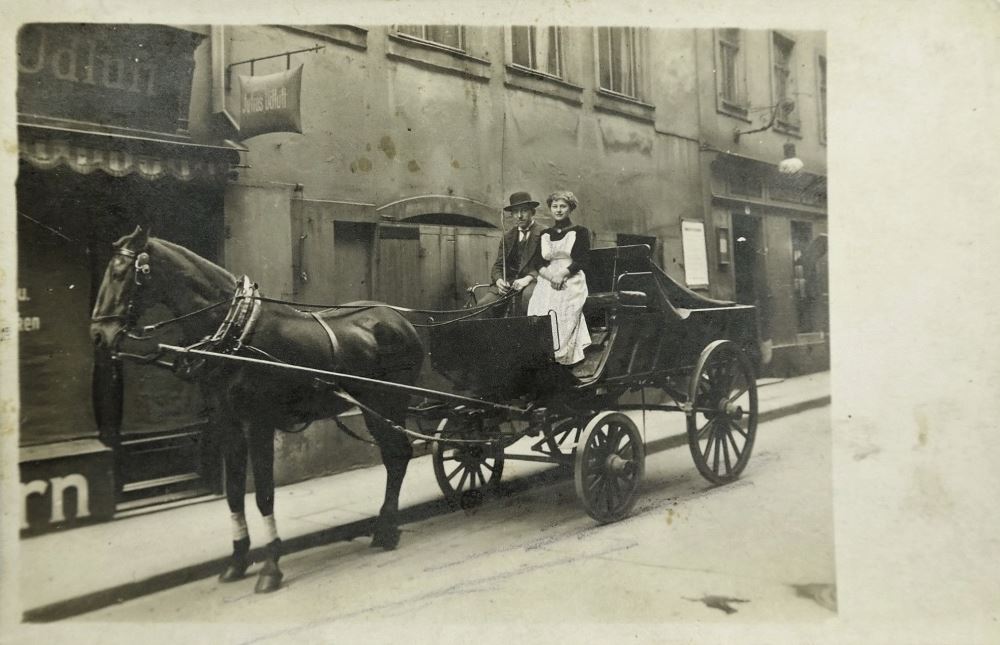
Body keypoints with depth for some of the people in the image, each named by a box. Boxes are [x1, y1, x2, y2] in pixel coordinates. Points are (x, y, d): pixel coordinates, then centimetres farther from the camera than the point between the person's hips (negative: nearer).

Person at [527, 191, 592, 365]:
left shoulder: (579, 232, 9)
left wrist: (563, 274, -14)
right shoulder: (544, 234, 18)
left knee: (563, 325, -18)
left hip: (571, 284, -3)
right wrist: (550, 276, -9)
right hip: (547, 283, 3)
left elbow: (581, 260, 0)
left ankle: (561, 360, -16)